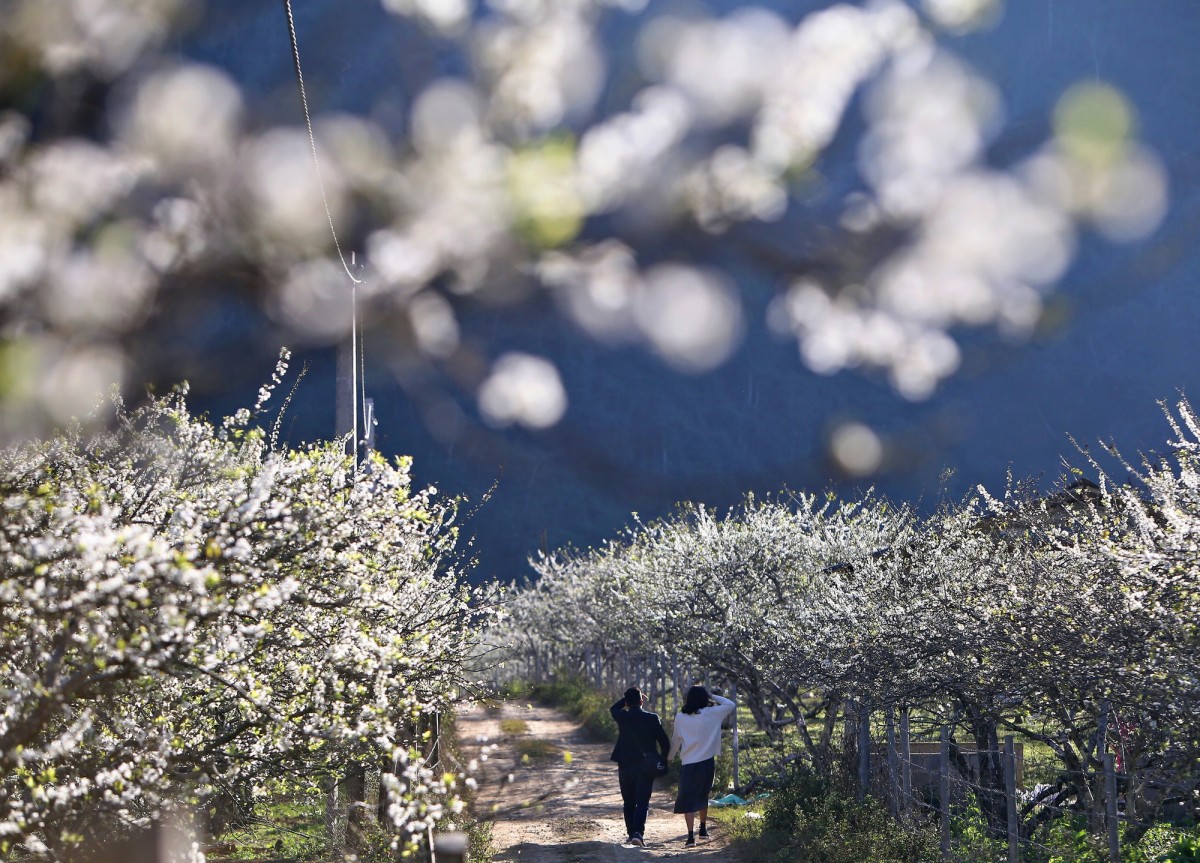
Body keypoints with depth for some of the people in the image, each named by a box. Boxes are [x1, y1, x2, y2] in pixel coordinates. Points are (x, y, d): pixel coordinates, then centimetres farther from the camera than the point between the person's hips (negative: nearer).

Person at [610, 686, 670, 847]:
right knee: (643, 802, -2)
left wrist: (627, 699, 18)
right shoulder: (652, 718, -7)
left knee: (629, 803, 16)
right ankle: (638, 832, -21)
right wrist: (663, 761, 10)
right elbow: (665, 742, -5)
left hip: (625, 766, 1)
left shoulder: (622, 717, -4)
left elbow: (613, 708, 21)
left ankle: (631, 834, 19)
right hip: (646, 766, -1)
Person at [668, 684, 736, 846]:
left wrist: (669, 757, 23)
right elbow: (731, 705, 3)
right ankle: (703, 828, 34)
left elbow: (675, 741, 8)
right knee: (703, 796, 22)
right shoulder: (711, 714, -6)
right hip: (707, 763, 1)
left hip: (688, 764, -1)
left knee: (687, 799, 1)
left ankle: (691, 835, -11)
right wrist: (713, 697, 9)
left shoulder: (680, 717, -1)